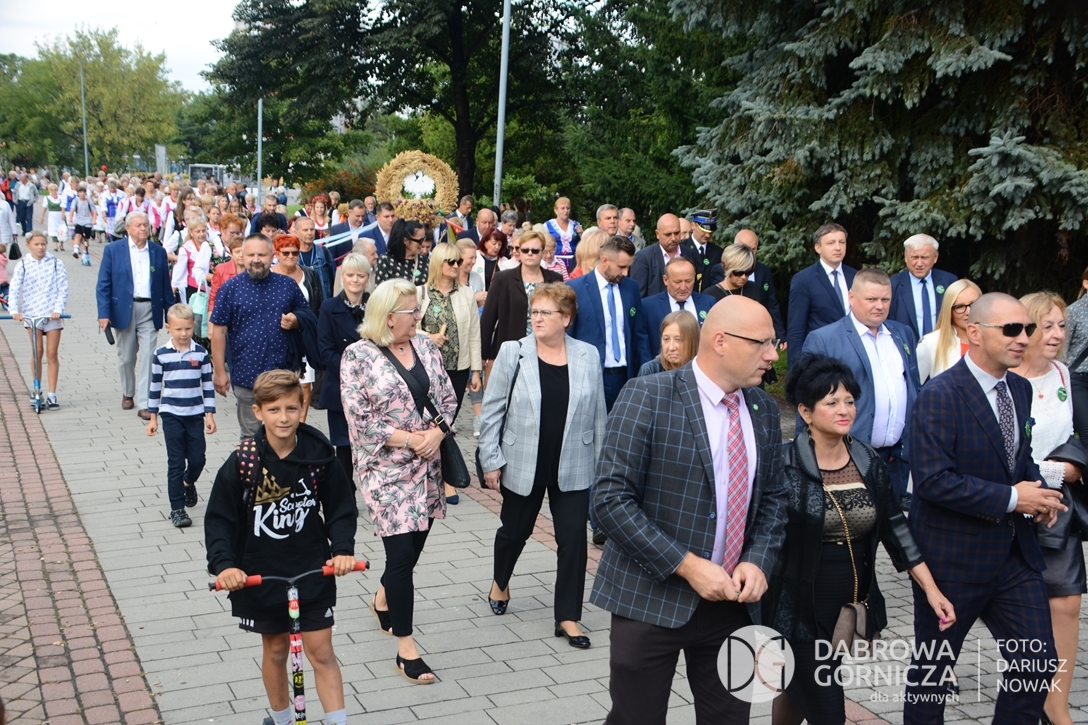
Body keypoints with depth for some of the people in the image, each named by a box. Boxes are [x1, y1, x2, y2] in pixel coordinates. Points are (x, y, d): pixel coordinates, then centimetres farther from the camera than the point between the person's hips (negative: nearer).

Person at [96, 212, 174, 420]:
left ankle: (144, 404, -3)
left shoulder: (158, 252, 6)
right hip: (124, 310, 0)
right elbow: (103, 284, -3)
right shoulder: (113, 250, 0)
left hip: (150, 311, 0)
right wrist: (104, 313, -12)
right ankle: (127, 393, 35)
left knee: (148, 357, -6)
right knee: (126, 357, 12)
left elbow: (165, 286, 9)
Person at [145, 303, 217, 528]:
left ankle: (188, 483, 38)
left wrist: (210, 414, -1)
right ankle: (177, 508, 8)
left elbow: (208, 385, 3)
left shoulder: (201, 353, -2)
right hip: (171, 415, -1)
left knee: (197, 459, 5)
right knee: (176, 463, 1)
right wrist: (152, 417, 4)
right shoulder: (160, 355, -4)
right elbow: (155, 387, 3)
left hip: (195, 415, 1)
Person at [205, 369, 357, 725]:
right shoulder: (242, 462, -12)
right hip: (261, 575, 1)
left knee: (321, 652, 1)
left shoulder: (319, 455, -9)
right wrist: (224, 564, -20)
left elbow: (341, 508, 0)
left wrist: (343, 549, -15)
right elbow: (219, 519, -7)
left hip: (314, 572, 0)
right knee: (275, 650, 16)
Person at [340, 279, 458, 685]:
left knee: (412, 546, 15)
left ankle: (383, 600, 46)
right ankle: (405, 647, 5)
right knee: (402, 553, -7)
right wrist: (408, 440, -17)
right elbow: (359, 420, -14)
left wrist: (436, 433, -10)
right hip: (386, 470, -6)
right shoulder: (358, 356, -10)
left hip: (427, 467, 6)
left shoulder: (425, 346, 6)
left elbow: (447, 398, 9)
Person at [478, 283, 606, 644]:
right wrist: (491, 460, -7)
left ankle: (568, 617, 12)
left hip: (572, 468, 1)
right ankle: (500, 583, 47)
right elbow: (492, 410, -5)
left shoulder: (587, 356, -2)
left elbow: (597, 416, 4)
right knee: (514, 530, 17)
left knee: (573, 539, 0)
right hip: (523, 465, -1)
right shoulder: (513, 352, -7)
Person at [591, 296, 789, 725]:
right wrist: (686, 565, -19)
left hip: (733, 601, 5)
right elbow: (610, 499, -17)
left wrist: (758, 561, -6)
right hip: (652, 598, -5)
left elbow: (774, 497, 13)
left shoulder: (764, 410, 6)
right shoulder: (647, 398, -13)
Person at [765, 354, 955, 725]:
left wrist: (931, 589, 3)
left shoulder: (868, 462, 3)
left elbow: (896, 527, 7)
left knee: (798, 691, 20)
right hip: (801, 608, -5)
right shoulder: (785, 465, -13)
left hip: (850, 606, 5)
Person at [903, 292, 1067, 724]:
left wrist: (1037, 490, -2)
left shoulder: (1021, 389, 6)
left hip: (1015, 553, 7)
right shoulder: (939, 396, -19)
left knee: (1038, 662, 7)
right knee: (934, 665, 11)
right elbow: (933, 480, -26)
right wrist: (1011, 498, -22)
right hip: (953, 558, -7)